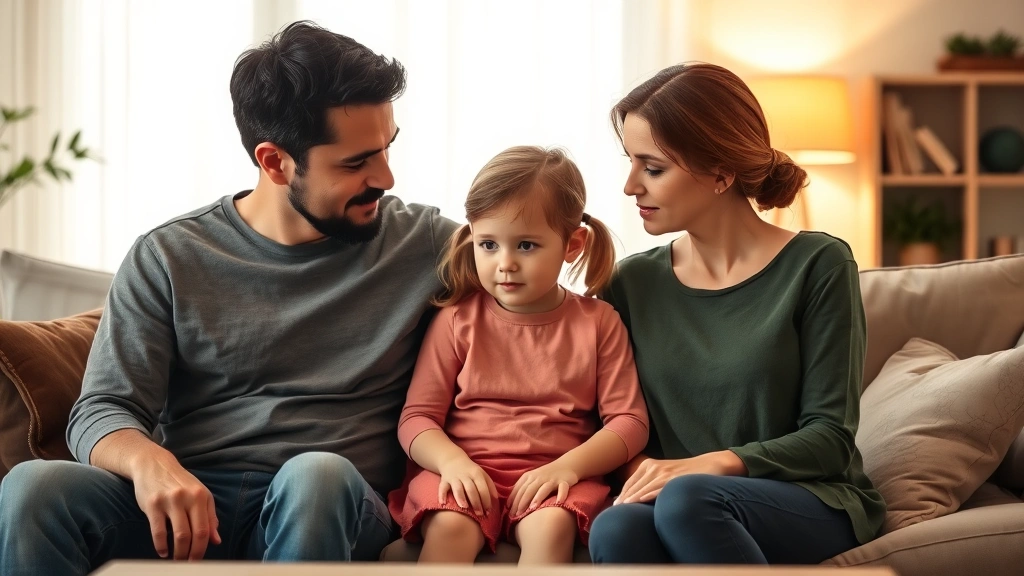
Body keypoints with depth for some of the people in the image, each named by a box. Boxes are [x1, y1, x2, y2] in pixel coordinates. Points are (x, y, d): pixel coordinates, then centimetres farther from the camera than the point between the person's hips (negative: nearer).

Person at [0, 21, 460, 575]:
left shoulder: (421, 243, 8)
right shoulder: (167, 258, 6)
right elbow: (101, 412, 1)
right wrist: (148, 460, -24)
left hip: (328, 509, 0)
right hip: (190, 503, 1)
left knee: (318, 475, -37)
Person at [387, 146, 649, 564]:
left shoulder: (598, 321, 7)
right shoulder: (457, 319, 7)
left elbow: (629, 421, 2)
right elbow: (416, 418, 5)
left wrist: (568, 466, -16)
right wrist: (451, 460, -17)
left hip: (551, 477, 0)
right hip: (467, 471, 0)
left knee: (552, 526, -33)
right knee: (450, 526, -32)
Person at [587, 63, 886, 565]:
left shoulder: (817, 265, -2)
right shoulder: (634, 282, 10)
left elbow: (830, 438, -5)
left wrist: (718, 464, -21)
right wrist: (641, 470, -12)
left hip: (812, 504, -3)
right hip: (686, 506, 3)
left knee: (687, 498, -36)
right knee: (615, 528, -33)